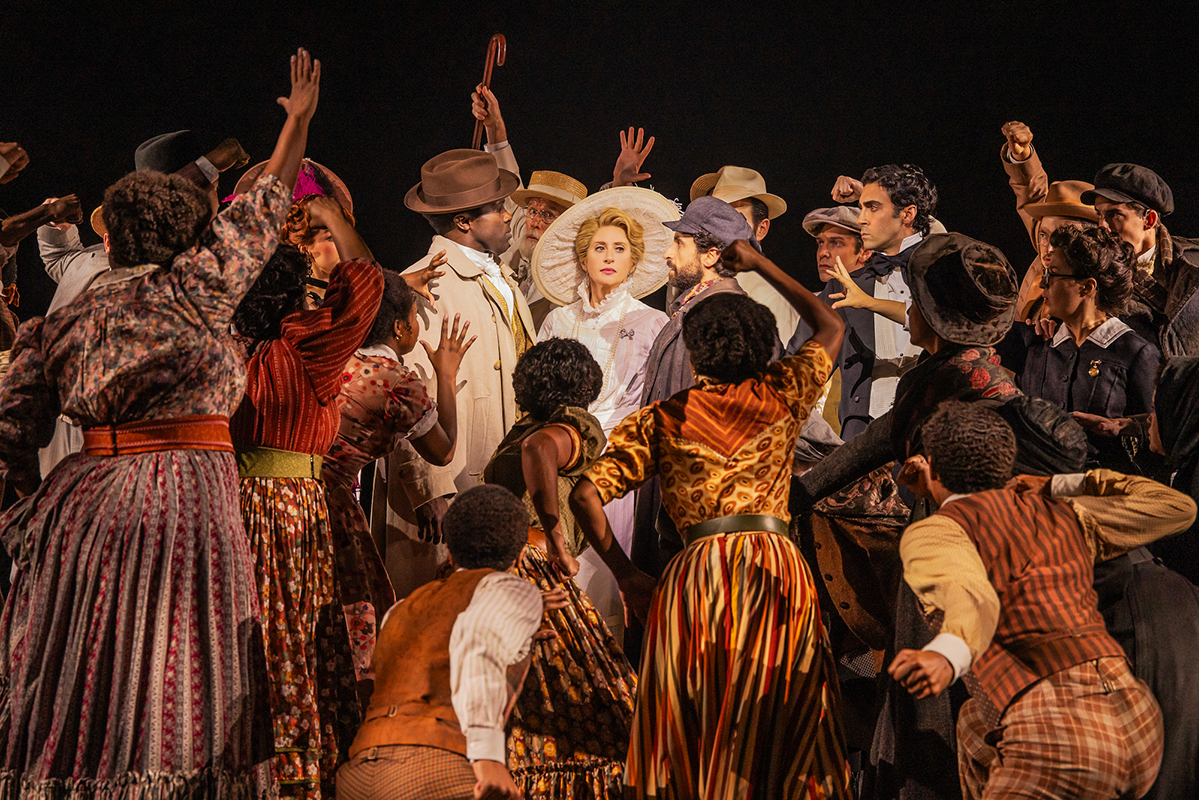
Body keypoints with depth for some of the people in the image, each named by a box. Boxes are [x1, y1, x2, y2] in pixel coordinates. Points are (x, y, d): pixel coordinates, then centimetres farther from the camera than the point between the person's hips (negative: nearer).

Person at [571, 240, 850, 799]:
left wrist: (625, 574, 7)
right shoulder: (780, 396, 8)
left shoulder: (660, 420, 7)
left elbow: (585, 495, -1)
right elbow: (831, 327, 26)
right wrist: (758, 264, 32)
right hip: (777, 571, 0)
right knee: (782, 739, 2)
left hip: (696, 577, 0)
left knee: (694, 742, 7)